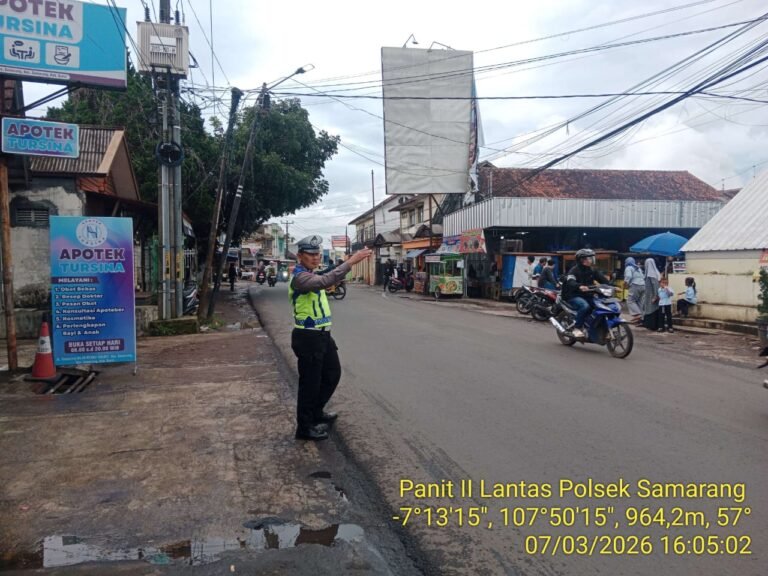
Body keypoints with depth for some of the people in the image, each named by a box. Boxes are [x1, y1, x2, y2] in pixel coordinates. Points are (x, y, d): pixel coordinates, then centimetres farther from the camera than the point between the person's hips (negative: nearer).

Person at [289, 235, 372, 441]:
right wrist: (351, 262, -38)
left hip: (322, 335, 10)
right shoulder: (300, 276, -20)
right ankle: (305, 427, 13)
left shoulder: (310, 275, 13)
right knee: (310, 382, -1)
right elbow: (326, 281, -37)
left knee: (333, 373, 21)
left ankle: (316, 412, 37)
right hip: (308, 337, -10)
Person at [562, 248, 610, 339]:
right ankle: (576, 328, -24)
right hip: (574, 296, -7)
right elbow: (570, 282, -27)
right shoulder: (574, 270, -8)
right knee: (585, 306, -35)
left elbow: (603, 280, 4)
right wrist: (580, 286, -48)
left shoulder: (592, 270, 13)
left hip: (587, 296, 7)